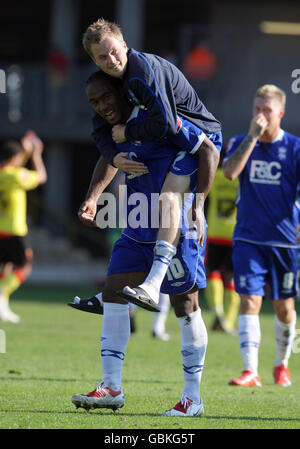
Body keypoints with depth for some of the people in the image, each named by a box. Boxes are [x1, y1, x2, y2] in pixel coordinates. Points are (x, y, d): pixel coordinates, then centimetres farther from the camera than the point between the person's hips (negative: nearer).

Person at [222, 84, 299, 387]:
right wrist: (253, 136, -18)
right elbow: (230, 171, -15)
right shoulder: (242, 143, 5)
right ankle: (250, 371, -15)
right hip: (248, 238, 0)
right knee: (249, 300, -11)